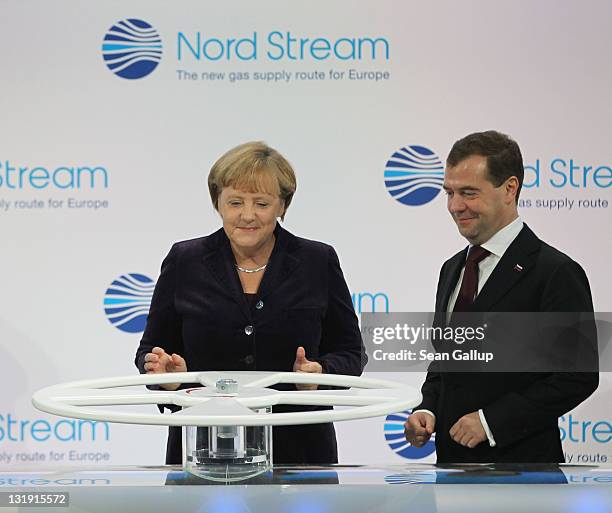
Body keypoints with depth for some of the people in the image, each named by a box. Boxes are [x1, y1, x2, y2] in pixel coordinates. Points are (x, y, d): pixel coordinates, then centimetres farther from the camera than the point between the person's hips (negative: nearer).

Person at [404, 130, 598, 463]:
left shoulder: (555, 272, -12)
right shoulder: (453, 269, 12)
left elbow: (578, 376, -15)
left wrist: (491, 421, -18)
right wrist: (427, 410, 1)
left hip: (520, 462, -6)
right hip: (450, 456, 6)